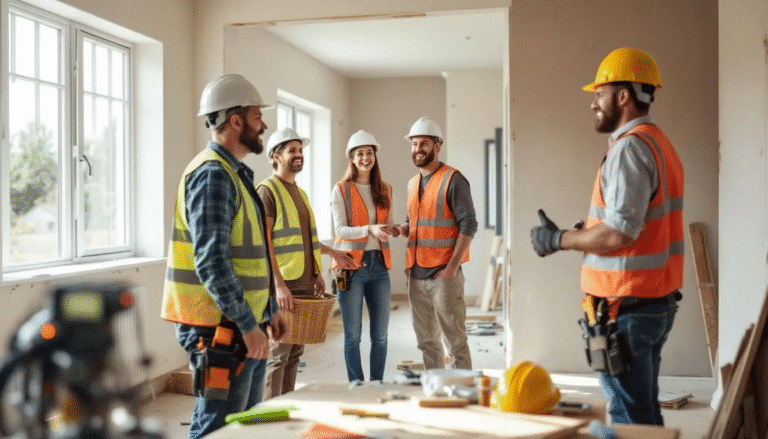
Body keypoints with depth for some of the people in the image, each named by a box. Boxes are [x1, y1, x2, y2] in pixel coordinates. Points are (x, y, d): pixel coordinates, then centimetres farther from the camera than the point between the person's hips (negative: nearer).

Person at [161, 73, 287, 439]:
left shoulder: (236, 173, 16)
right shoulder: (212, 174, -17)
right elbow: (212, 263, -24)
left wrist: (270, 310, 19)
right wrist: (249, 325, -21)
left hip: (245, 327, 10)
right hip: (222, 330, -10)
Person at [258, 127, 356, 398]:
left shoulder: (299, 192, 18)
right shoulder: (267, 190, -8)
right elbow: (263, 242, -15)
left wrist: (330, 252, 23)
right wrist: (279, 285, -21)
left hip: (304, 284, 8)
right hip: (284, 284, -8)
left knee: (295, 352, 11)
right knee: (278, 353, -6)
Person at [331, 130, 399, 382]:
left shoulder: (385, 191, 13)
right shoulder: (341, 190, 0)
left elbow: (390, 228, 14)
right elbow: (340, 229, -9)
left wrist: (392, 231, -10)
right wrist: (370, 229, -24)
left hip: (378, 266, 4)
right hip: (351, 266, -4)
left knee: (380, 335, 7)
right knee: (353, 335, 1)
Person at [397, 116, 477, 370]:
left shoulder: (452, 180, -7)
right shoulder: (413, 183, 16)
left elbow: (468, 225, -12)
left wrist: (452, 266, -17)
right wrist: (401, 229, 3)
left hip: (443, 275, -7)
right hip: (416, 275, 7)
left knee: (454, 339, -2)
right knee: (426, 340, 13)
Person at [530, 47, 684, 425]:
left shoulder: (630, 147, -17)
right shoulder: (657, 142, 15)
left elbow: (619, 233, -24)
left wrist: (557, 239, -11)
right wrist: (579, 233, 12)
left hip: (627, 308, -10)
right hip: (657, 302, 10)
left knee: (629, 416, -3)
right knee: (645, 411, 18)